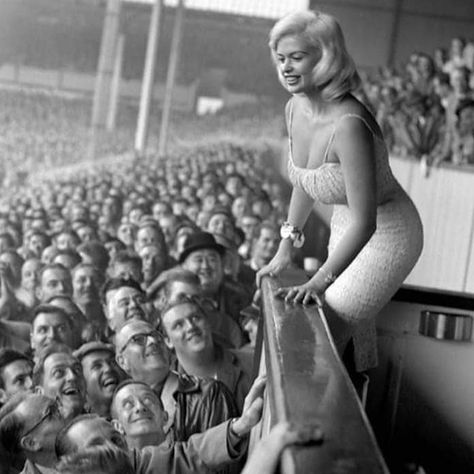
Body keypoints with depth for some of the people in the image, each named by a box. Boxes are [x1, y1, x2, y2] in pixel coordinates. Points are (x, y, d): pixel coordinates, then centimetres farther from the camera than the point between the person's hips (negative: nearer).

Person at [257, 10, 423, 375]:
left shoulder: (348, 125, -33)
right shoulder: (296, 109, -7)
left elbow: (365, 222, -33)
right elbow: (304, 184, 11)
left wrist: (320, 282, -35)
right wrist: (286, 248, 12)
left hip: (385, 236, -8)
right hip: (346, 228, 8)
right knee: (354, 341, 20)